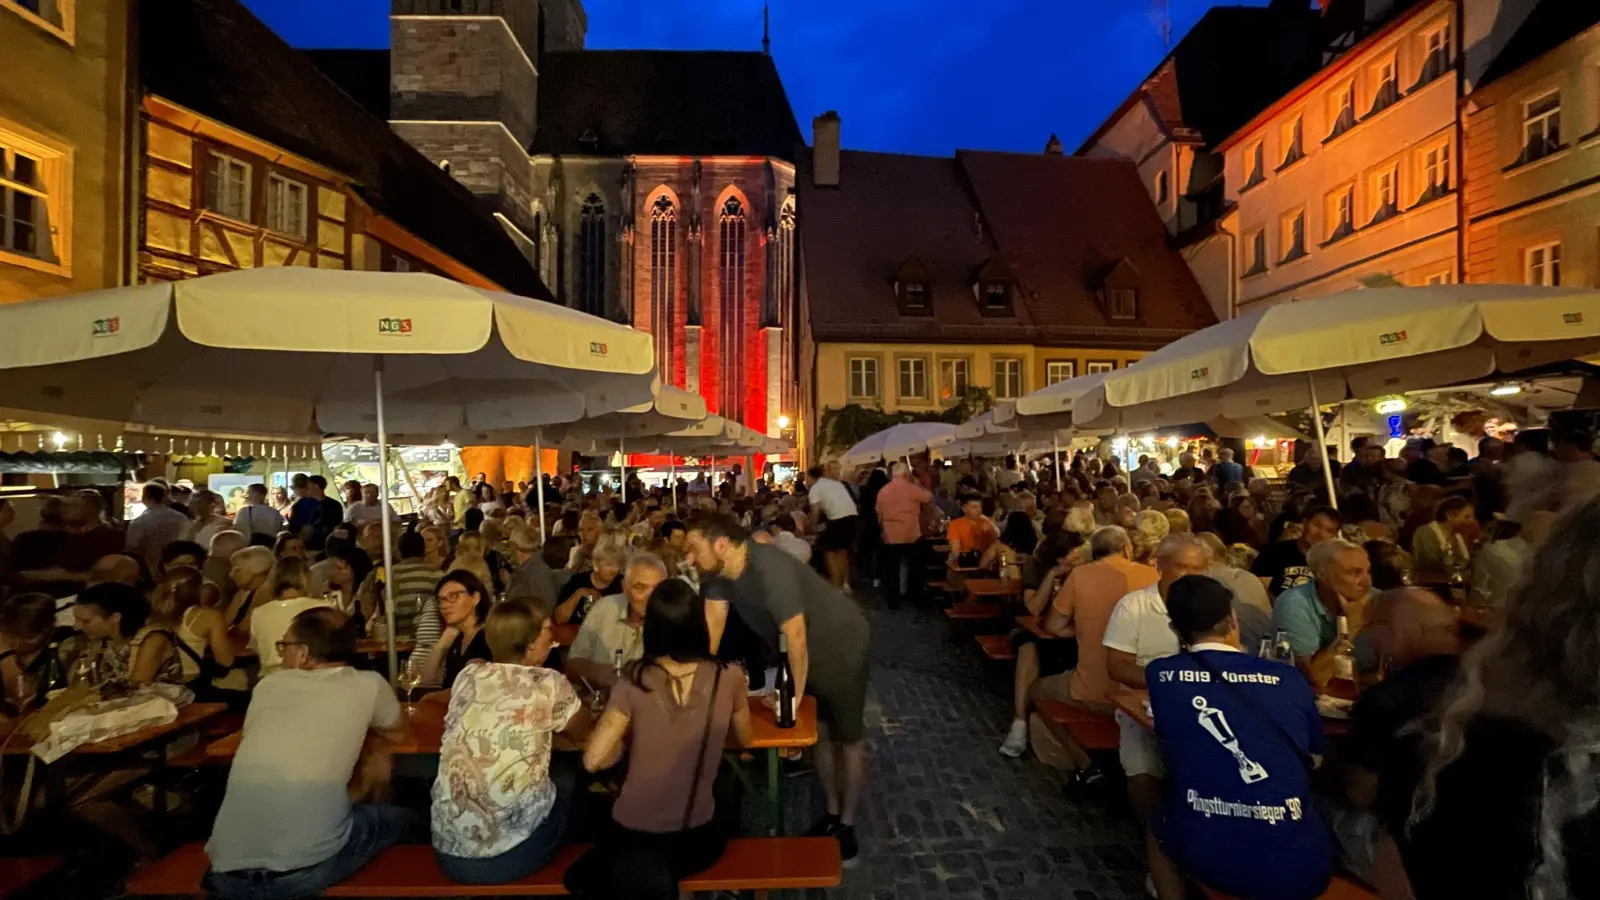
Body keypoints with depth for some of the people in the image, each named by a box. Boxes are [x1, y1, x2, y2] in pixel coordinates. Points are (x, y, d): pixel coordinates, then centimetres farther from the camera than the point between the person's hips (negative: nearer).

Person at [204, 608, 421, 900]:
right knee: (409, 821, 23)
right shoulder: (368, 684, 0)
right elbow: (400, 733, 21)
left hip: (227, 871, 4)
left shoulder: (269, 684, 9)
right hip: (303, 870, -4)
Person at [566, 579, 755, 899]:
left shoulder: (634, 682, -15)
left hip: (634, 834, -2)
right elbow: (744, 740, 6)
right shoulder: (729, 679, -12)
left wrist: (628, 740, 5)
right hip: (696, 836, 2)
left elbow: (593, 760, -13)